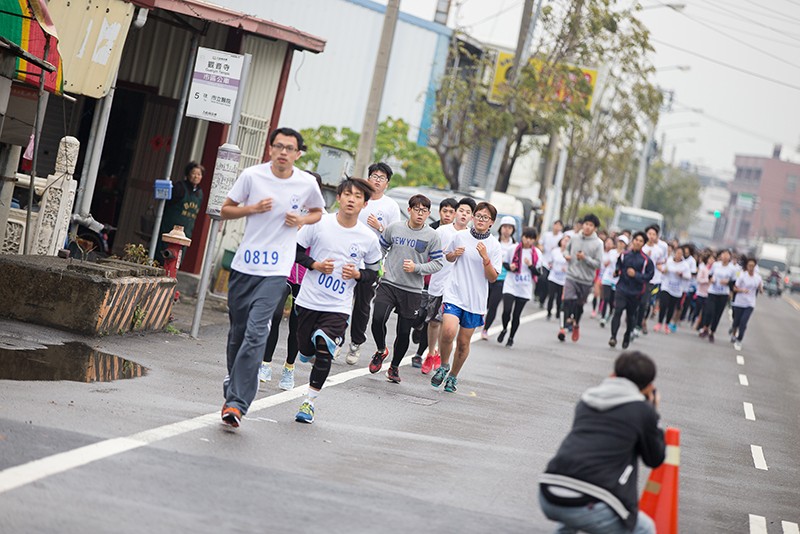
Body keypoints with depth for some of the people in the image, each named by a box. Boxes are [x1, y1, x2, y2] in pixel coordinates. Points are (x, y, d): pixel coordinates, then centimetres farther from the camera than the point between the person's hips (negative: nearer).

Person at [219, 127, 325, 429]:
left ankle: (236, 403, -18)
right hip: (244, 265, 2)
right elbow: (225, 211, 7)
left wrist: (301, 220, -2)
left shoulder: (307, 183, 0)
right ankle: (234, 379, 38)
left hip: (276, 271, -2)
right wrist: (254, 208, -11)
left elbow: (317, 212, 20)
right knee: (237, 332, 11)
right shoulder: (252, 175, -1)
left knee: (256, 333, -16)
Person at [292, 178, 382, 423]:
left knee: (324, 351, -16)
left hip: (338, 307, -1)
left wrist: (358, 274, -12)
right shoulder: (319, 223, -6)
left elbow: (373, 273, 9)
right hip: (308, 300, 1)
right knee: (306, 350, 9)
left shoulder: (368, 238, -3)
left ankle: (310, 401, -1)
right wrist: (315, 264, -13)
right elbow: (296, 250, 4)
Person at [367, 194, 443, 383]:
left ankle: (394, 367, 29)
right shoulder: (394, 228, 2)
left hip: (412, 290, 0)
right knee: (378, 319, -19)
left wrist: (416, 268, -14)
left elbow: (438, 263, -1)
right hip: (388, 284, 0)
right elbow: (380, 248, 17)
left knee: (404, 332, 5)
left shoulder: (432, 235, -2)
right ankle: (381, 350, 12)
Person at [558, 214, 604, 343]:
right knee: (568, 301, -17)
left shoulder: (598, 243, -9)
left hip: (586, 279, -1)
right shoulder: (574, 238, 1)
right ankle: (563, 327, -17)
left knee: (579, 305, 13)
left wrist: (585, 258, -23)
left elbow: (598, 264, -10)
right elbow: (567, 249, 20)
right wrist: (566, 255, -2)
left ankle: (576, 325, 38)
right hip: (571, 276, 1)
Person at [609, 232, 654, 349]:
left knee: (631, 316, 11)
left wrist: (636, 275, -16)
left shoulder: (646, 260, -5)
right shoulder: (624, 255, 3)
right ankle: (613, 336, -17)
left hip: (636, 291, 0)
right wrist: (617, 272, -2)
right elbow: (617, 266, 19)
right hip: (622, 288, 0)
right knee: (618, 311, -17)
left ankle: (627, 338, 31)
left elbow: (649, 275, -5)